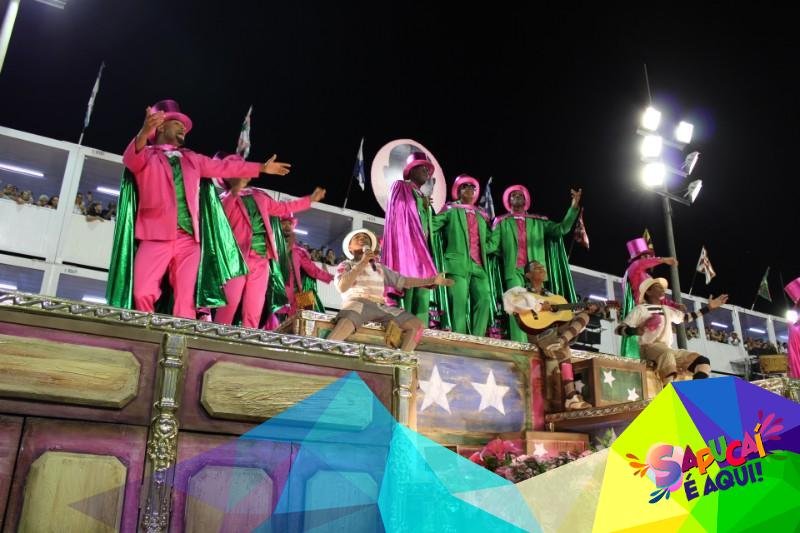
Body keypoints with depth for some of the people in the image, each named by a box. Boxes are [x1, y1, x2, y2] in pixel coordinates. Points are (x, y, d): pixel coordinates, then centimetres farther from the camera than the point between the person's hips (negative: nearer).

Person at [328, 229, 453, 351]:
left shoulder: (379, 268, 31)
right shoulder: (345, 265, 16)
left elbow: (403, 281, 27)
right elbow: (342, 287, -4)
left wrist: (432, 280, 21)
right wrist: (362, 263, -5)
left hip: (380, 307, 5)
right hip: (357, 303, -5)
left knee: (416, 324, -15)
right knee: (346, 323, -42)